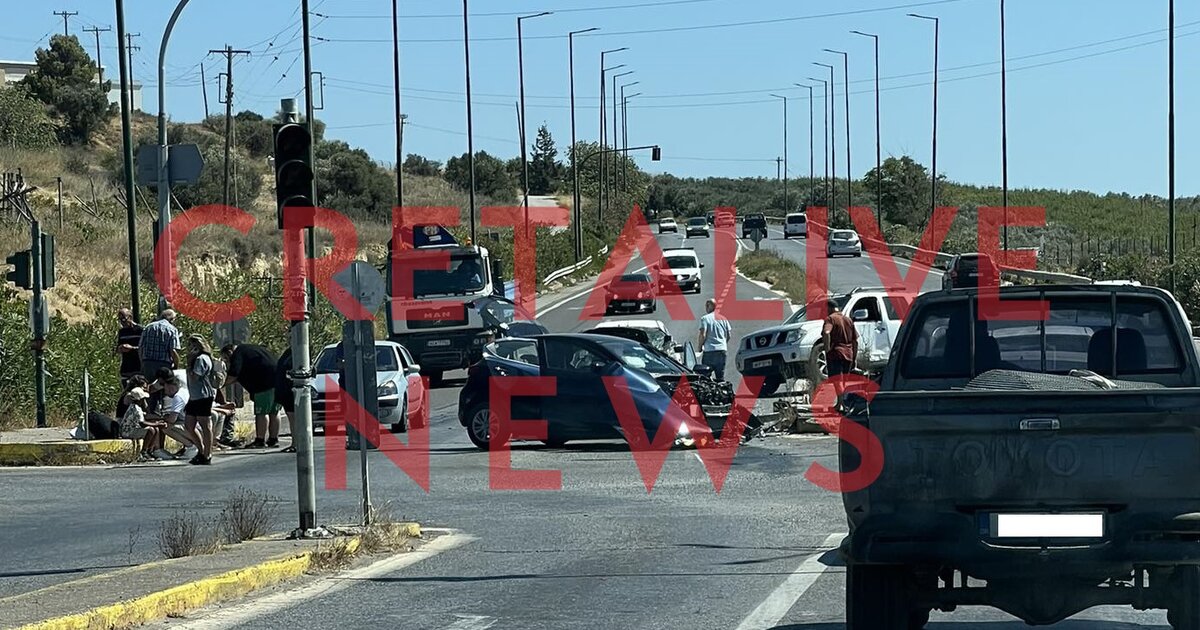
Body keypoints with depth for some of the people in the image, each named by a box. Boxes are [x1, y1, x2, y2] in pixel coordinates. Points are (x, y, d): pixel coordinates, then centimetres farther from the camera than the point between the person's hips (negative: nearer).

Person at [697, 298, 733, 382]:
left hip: (709, 350, -5)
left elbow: (703, 335, -14)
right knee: (721, 377, 9)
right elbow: (729, 335, 11)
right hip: (722, 350, 5)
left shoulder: (705, 318, -6)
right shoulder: (723, 319, 11)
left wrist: (700, 346, 1)